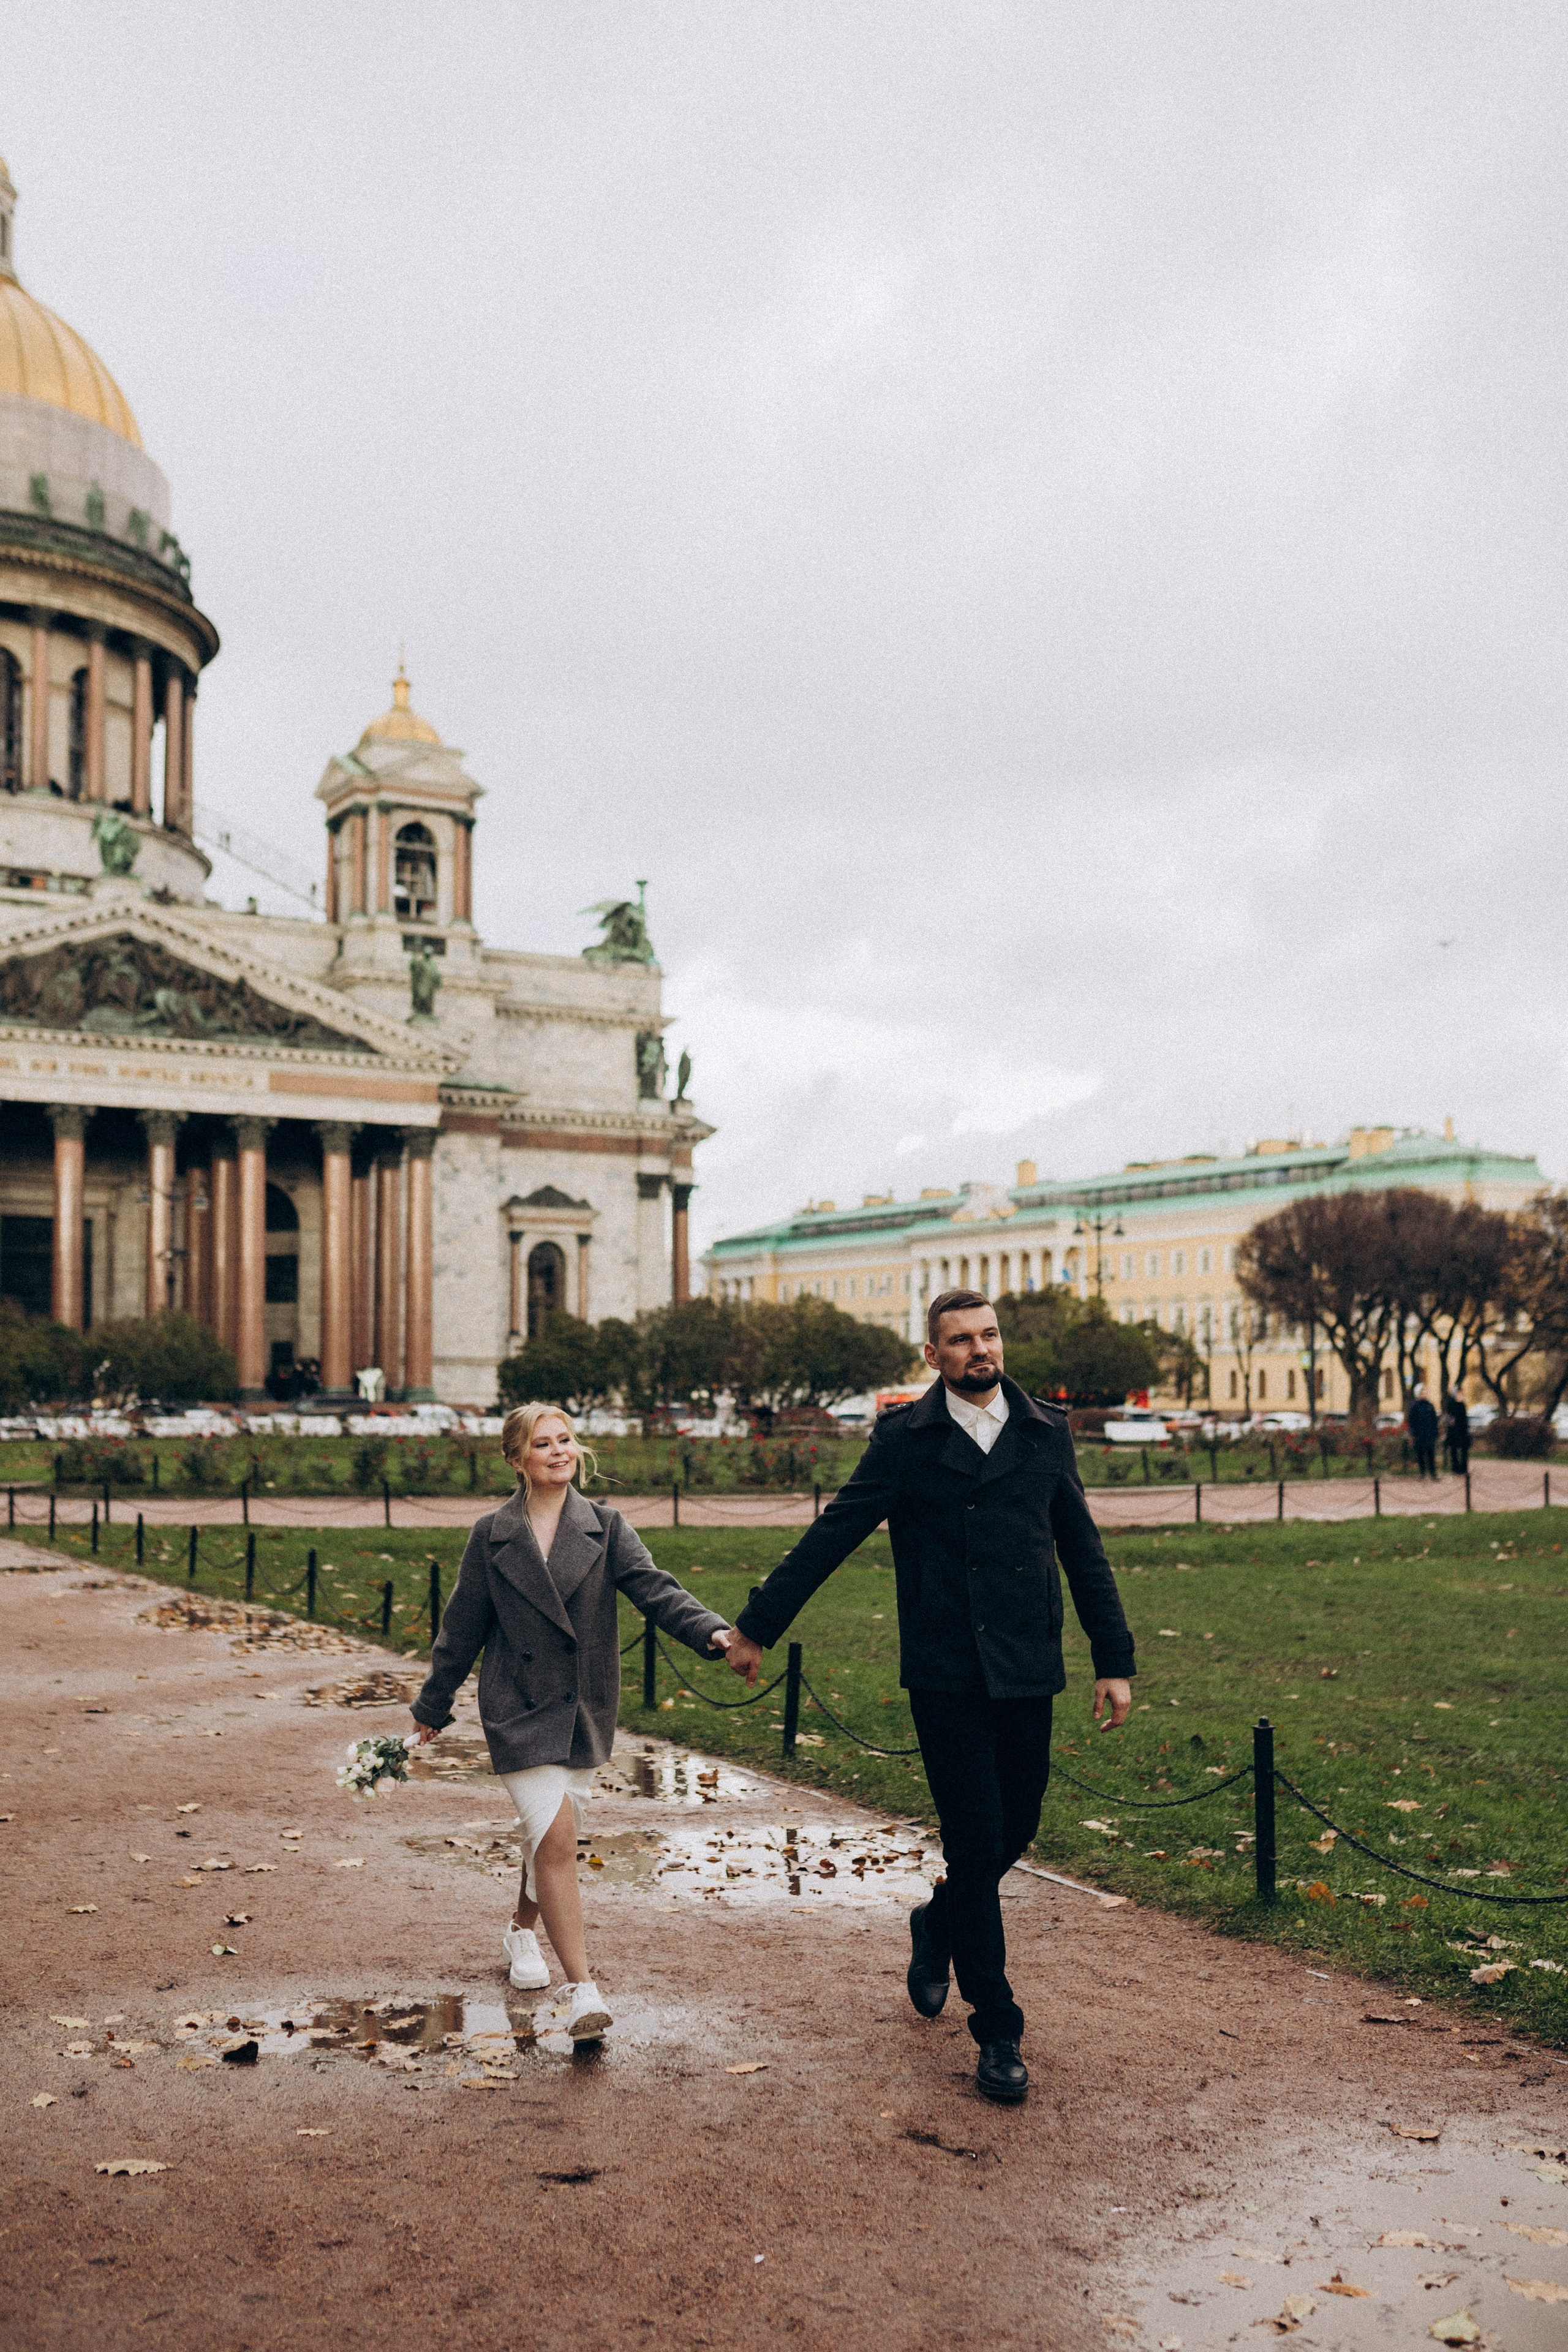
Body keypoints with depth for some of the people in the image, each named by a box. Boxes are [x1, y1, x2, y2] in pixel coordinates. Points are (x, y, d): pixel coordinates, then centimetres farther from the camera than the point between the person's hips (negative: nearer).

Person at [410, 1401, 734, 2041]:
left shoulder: (604, 1527, 1)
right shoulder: (492, 1537, -1)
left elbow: (653, 1588, -12)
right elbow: (462, 1628, 7)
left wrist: (710, 1630, -30)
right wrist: (433, 1706, 14)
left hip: (585, 1710, 3)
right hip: (519, 1708, -3)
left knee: (552, 1837, 17)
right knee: (556, 1841, -15)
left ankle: (523, 1932, 46)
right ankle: (583, 1990, -13)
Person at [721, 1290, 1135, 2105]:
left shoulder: (1046, 1434, 8)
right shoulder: (905, 1440, 0)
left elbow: (1084, 1553, 13)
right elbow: (831, 1537, 3)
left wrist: (1115, 1660, 9)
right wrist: (757, 1626, 4)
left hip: (1028, 1672, 3)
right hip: (946, 1676, -3)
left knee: (1015, 1831, 9)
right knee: (977, 1840, -3)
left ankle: (938, 1924, 41)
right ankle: (998, 2032, 10)